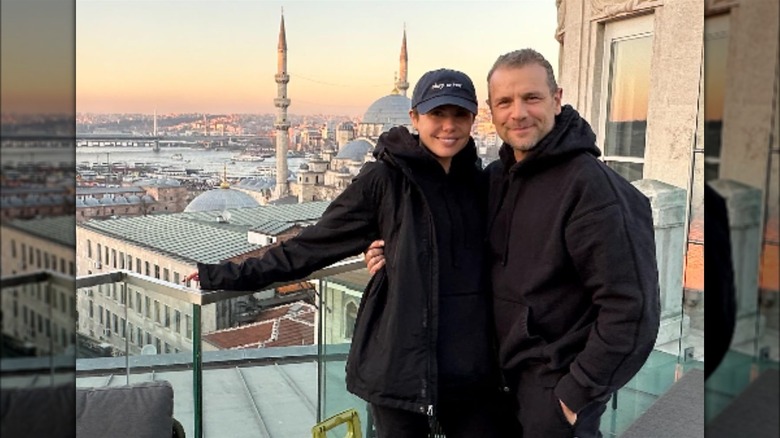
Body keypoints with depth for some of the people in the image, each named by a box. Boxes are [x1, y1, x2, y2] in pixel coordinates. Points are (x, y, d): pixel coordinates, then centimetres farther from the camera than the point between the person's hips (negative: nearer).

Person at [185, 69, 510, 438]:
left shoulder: (480, 182, 5)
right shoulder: (384, 179, -10)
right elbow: (309, 246, -5)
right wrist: (225, 275, -4)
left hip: (474, 368, 5)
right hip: (402, 365, -4)